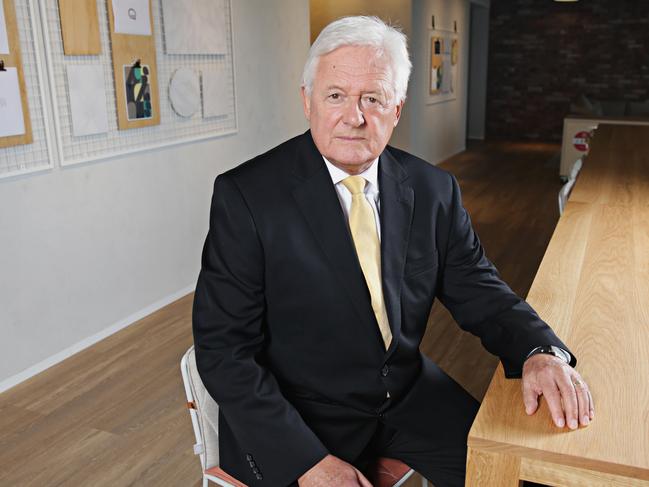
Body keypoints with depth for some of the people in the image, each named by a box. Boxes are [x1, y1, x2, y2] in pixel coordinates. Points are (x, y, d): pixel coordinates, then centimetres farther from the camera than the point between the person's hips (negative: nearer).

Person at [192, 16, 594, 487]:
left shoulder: (434, 190, -3)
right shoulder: (245, 196, -15)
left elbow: (479, 292, 5)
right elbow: (223, 348, -16)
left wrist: (541, 352, -16)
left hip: (410, 396, 3)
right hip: (296, 418, -3)